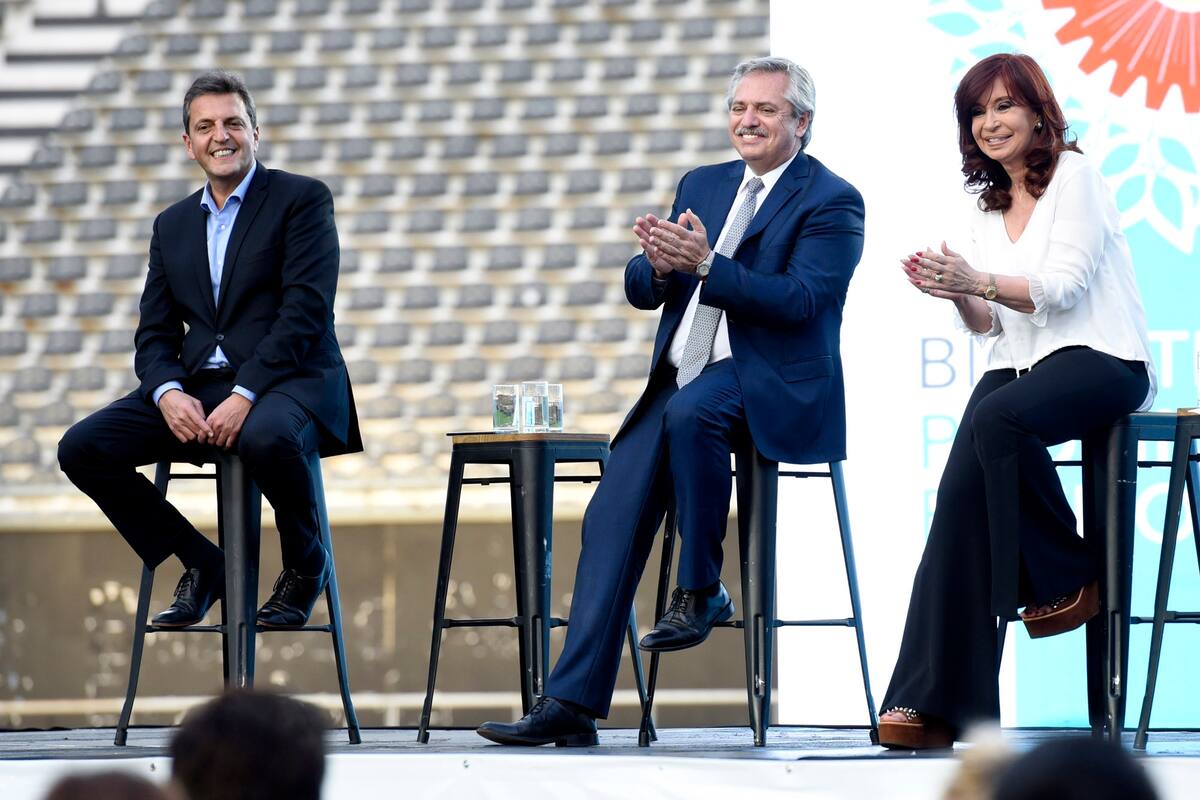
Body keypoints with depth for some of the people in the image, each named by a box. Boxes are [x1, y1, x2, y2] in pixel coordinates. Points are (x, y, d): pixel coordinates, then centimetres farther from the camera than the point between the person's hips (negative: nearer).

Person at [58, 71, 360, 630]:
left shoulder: (303, 200, 1)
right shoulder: (172, 225, 19)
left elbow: (305, 311, -11)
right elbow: (154, 333, 13)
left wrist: (246, 396, -22)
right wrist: (168, 394, -11)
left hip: (286, 381, -6)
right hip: (196, 389, 6)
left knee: (266, 438, -41)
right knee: (82, 448, -15)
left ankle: (305, 564, -9)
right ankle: (200, 564, 2)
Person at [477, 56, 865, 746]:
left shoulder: (832, 202, -3)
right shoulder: (702, 186, 17)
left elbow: (802, 301, -18)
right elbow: (640, 291, 13)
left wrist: (705, 266, -26)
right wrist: (660, 267, -11)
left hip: (770, 387, -6)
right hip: (681, 385, 6)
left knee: (688, 410, -38)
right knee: (611, 518, -10)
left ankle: (702, 590, -20)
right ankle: (572, 703, -13)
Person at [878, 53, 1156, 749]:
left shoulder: (1075, 177, 0)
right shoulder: (991, 209, 21)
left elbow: (1064, 288, -11)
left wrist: (978, 281, -25)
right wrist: (957, 295, -5)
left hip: (1100, 360, -6)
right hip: (1023, 364, 6)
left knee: (997, 418, -38)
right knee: (962, 488, -22)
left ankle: (1067, 581, -16)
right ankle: (939, 699, -30)